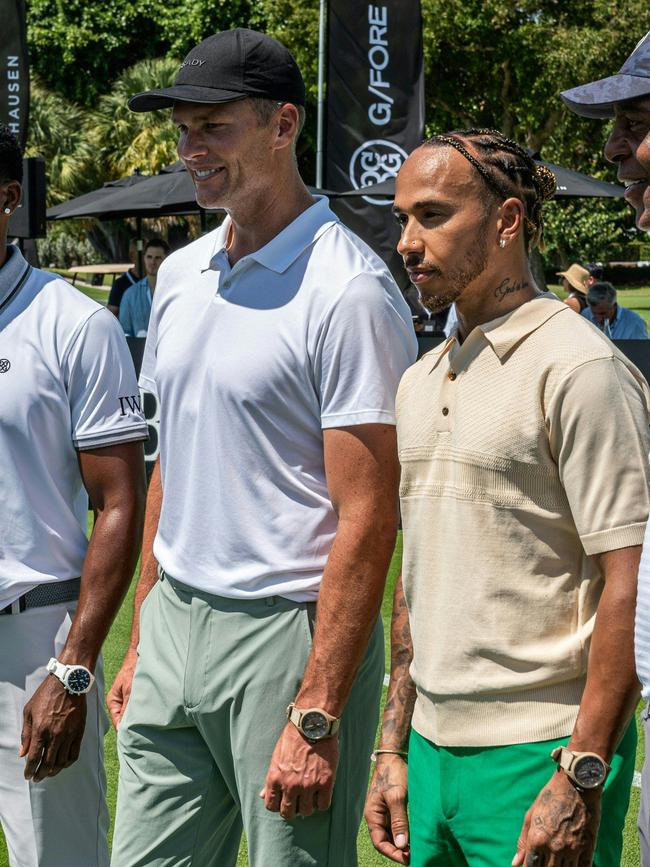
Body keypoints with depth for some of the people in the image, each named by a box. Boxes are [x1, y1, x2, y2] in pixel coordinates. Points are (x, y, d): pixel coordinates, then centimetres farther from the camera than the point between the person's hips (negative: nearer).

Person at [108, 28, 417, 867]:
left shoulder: (347, 289, -13)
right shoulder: (179, 275, 11)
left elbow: (367, 520, -16)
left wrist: (317, 714, -18)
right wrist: (140, 642, 17)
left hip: (289, 637, -7)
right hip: (173, 626, 7)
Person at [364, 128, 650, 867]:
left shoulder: (579, 368, -11)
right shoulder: (420, 382, 13)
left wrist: (582, 777, -19)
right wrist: (394, 745, 14)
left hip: (538, 753, -7)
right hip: (433, 748, 7)